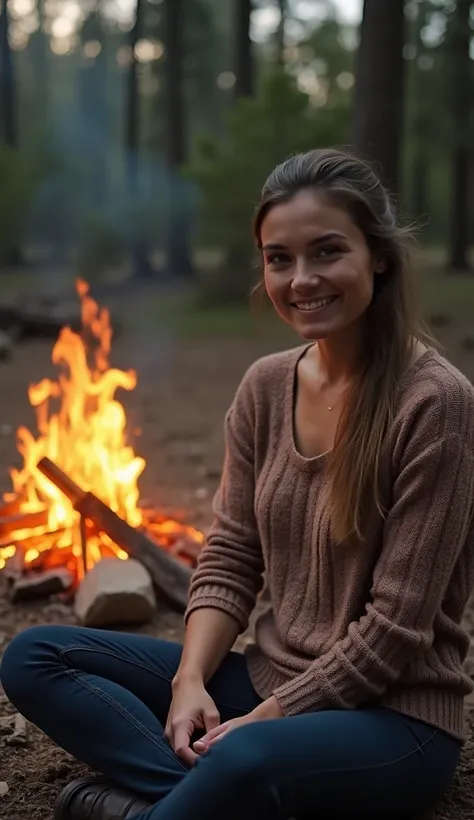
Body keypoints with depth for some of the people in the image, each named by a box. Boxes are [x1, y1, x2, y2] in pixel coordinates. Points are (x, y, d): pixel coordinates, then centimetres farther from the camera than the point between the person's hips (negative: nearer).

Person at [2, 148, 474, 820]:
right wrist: (190, 680, -11)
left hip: (393, 714, -7)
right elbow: (229, 557, 5)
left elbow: (397, 626, -17)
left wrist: (268, 715, -16)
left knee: (249, 761, -40)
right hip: (269, 684, 7)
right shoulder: (265, 387, 3)